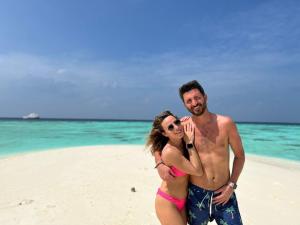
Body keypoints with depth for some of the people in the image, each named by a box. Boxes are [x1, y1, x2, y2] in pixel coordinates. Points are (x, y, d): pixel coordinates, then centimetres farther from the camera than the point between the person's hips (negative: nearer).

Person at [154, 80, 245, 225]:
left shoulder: (226, 123, -8)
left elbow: (239, 155, 3)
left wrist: (231, 185, -4)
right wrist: (159, 165, -14)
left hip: (224, 193, 0)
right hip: (196, 193, 0)